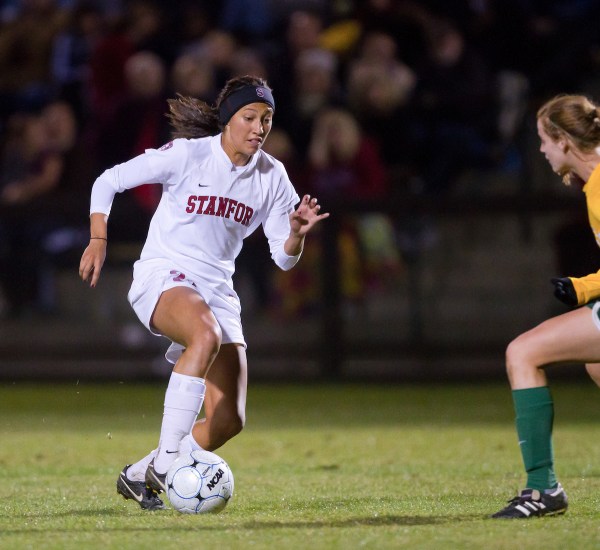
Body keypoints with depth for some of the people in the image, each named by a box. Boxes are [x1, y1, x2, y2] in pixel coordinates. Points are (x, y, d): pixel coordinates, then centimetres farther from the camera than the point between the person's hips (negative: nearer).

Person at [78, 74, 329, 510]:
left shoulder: (272, 176, 3)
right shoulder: (188, 154, -9)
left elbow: (283, 258, 5)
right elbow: (108, 181, -1)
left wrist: (297, 232, -16)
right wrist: (98, 239, -11)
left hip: (218, 292, 6)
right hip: (162, 277, -6)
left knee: (229, 421, -6)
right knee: (207, 334, -41)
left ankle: (139, 475, 16)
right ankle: (165, 462, -39)